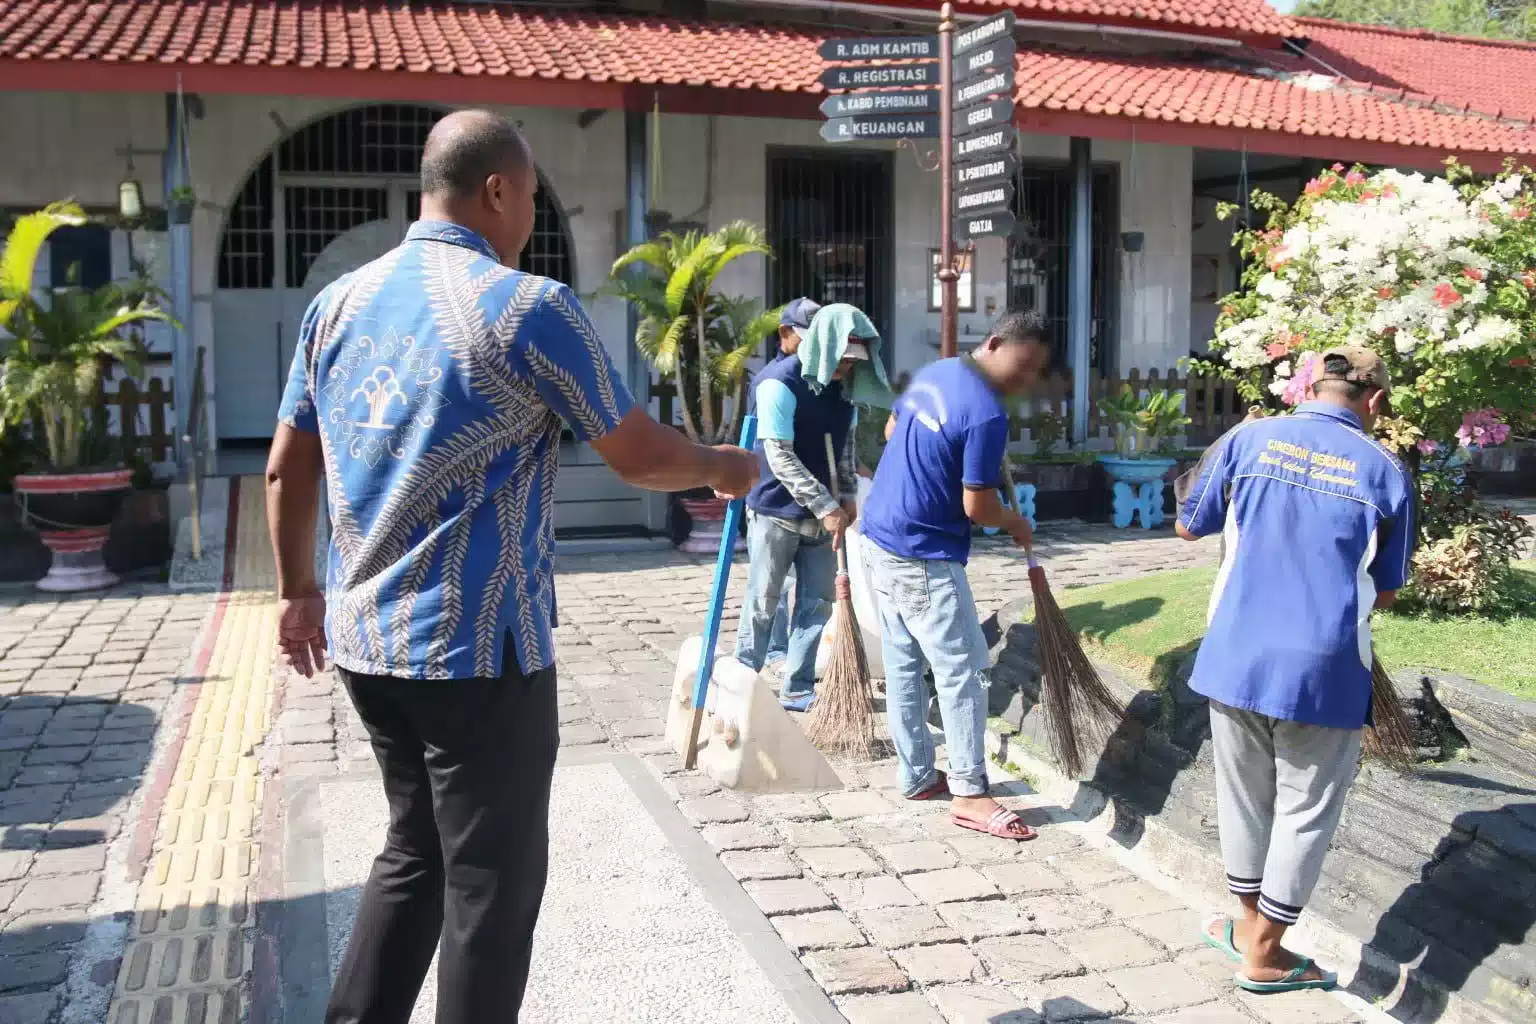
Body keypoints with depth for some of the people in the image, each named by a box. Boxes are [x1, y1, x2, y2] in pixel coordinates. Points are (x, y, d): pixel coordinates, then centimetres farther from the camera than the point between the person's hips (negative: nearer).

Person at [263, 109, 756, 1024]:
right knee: (493, 879, 7)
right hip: (479, 647, -7)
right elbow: (640, 457, -7)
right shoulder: (529, 307, -13)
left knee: (415, 851, 22)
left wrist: (299, 589, 26)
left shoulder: (338, 305, 7)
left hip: (366, 640, 7)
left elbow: (287, 470, 13)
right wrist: (723, 467, 13)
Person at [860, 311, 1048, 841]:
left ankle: (915, 776, 25)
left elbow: (892, 431, 23)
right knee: (961, 673, -1)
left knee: (903, 667, 15)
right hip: (924, 559, -9)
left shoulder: (933, 372, 7)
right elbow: (977, 508, -18)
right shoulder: (987, 414, -21)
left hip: (881, 540, 9)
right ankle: (970, 794, 4)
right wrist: (1015, 523, 2)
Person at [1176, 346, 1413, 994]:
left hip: (1237, 656, 2)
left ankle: (1250, 923, 37)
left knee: (1243, 794, 20)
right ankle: (1264, 953, 24)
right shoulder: (1386, 473, -4)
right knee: (1306, 810, 14)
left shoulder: (1250, 439, -2)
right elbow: (1384, 595, 6)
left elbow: (1188, 527, 10)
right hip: (1324, 669, -2)